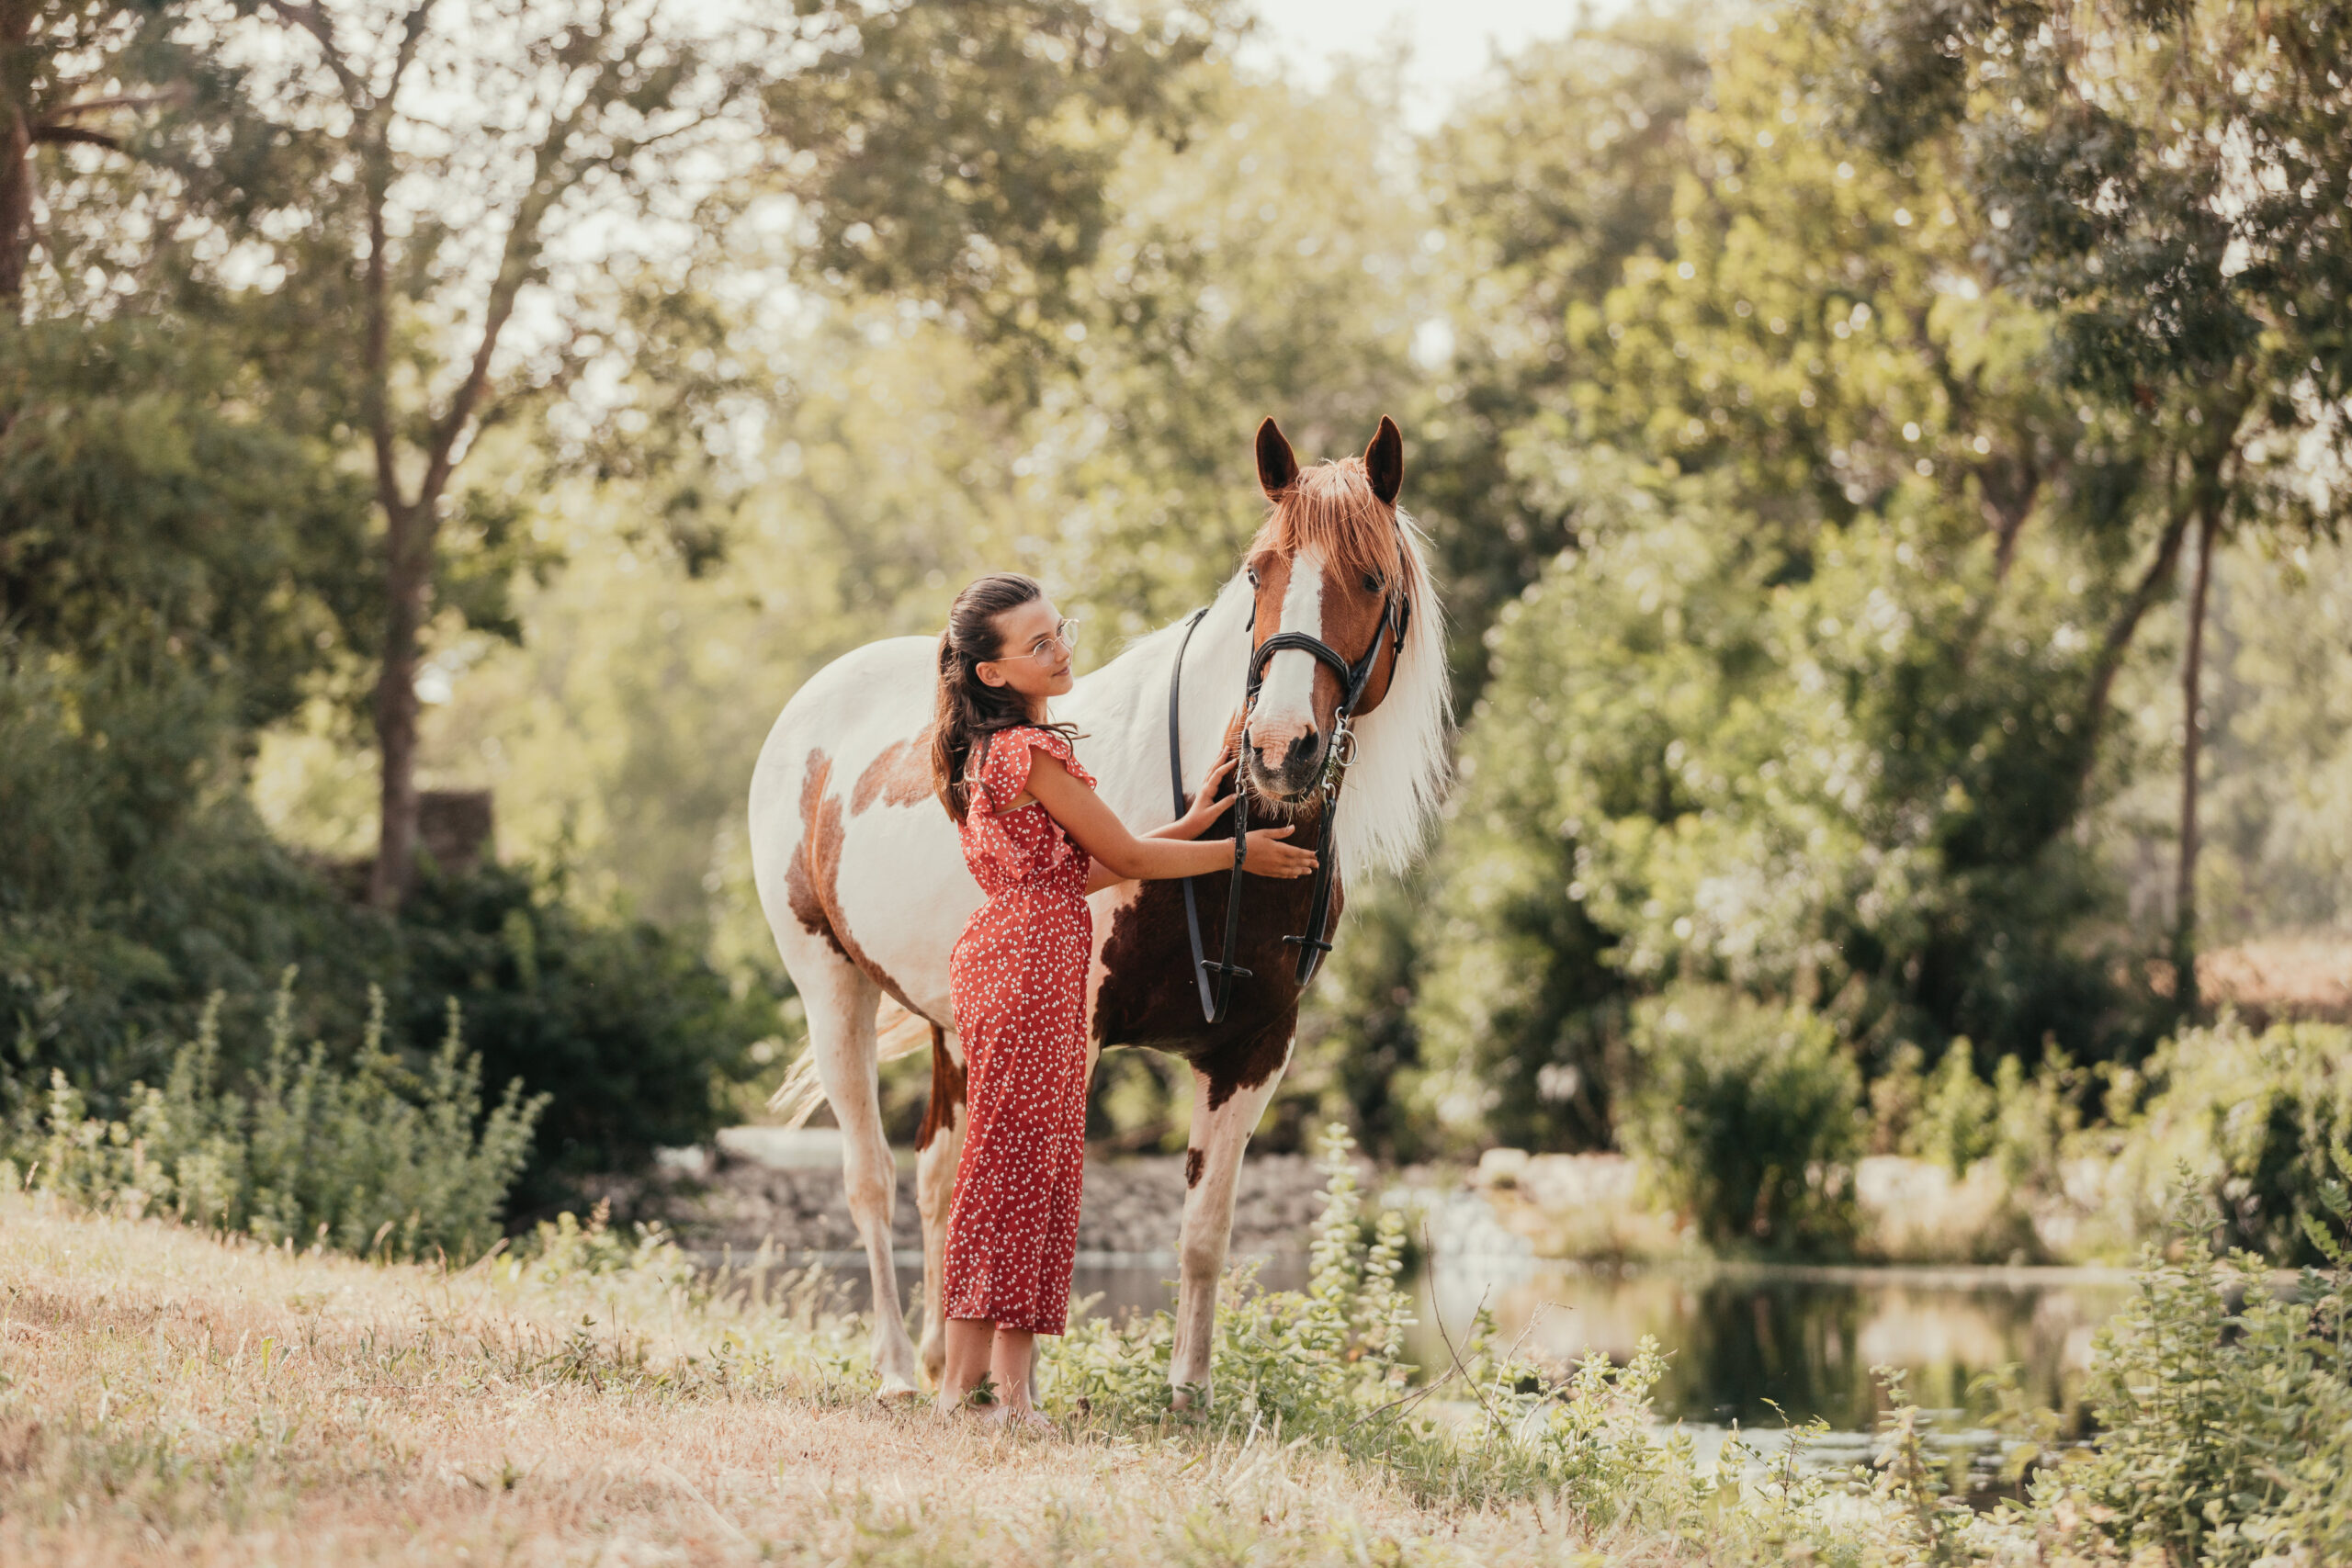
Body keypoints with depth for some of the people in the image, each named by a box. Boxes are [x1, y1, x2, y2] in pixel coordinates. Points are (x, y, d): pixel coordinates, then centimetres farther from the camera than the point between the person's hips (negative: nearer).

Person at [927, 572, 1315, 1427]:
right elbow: (1123, 858, -7)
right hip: (1031, 962, -10)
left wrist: (1188, 827, 19)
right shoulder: (1034, 752, -14)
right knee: (1012, 1160, -7)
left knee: (1041, 1163, 10)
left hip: (1007, 954, 10)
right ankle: (970, 1376, -6)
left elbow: (1078, 868, 19)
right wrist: (1238, 854, 5)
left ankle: (1003, 1378, 11)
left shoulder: (995, 750, 17)